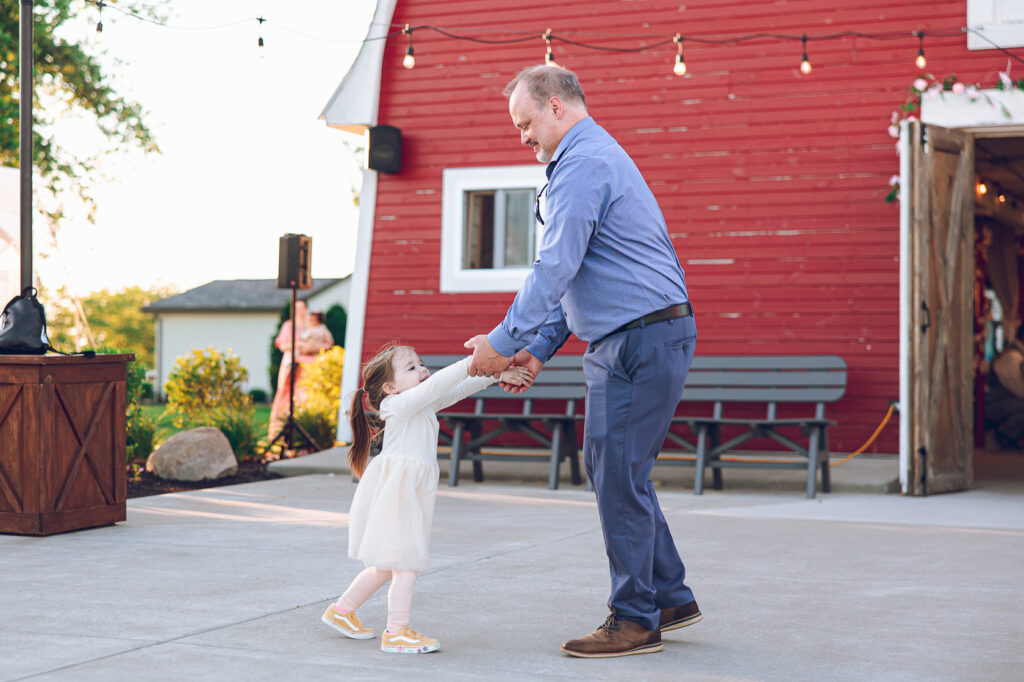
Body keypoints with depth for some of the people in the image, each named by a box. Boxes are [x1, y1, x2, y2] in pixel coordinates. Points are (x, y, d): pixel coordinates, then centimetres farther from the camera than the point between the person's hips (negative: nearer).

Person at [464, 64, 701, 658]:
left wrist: (504, 342, -14)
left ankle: (636, 620, 3)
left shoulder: (584, 164, -14)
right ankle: (671, 598, 23)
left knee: (618, 475, -5)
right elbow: (574, 278, 22)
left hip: (641, 339, -11)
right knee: (612, 468, 15)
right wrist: (538, 349, 16)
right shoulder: (595, 157, 21)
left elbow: (555, 268, -20)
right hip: (634, 339, 11)